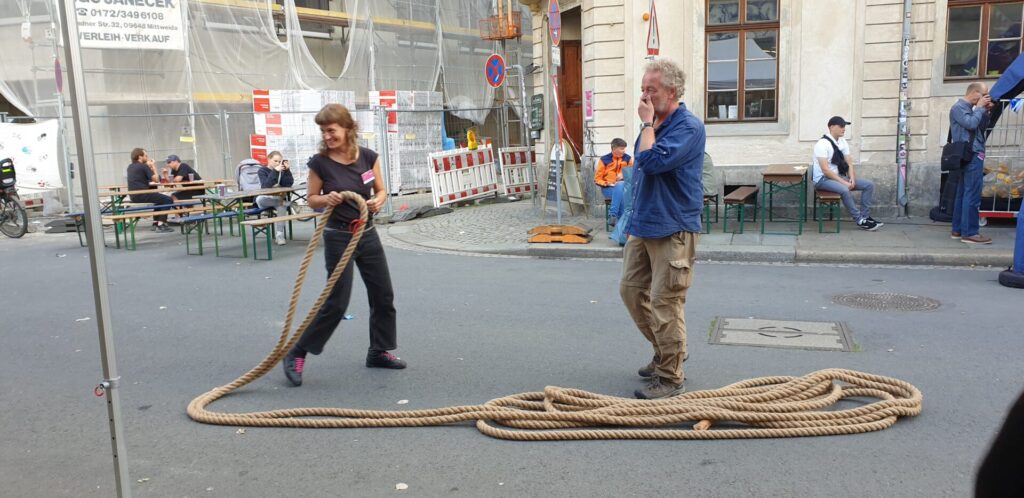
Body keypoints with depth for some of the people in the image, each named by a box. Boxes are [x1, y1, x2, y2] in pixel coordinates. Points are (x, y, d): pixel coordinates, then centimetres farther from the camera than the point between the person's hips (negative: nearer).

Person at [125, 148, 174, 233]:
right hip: (142, 195, -9)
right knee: (168, 200, -5)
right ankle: (161, 224, -11)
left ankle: (155, 223, 23)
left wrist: (148, 167, 18)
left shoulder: (130, 167, 16)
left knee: (160, 200, 28)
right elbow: (156, 180, -5)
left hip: (134, 196, 9)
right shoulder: (144, 166, -9)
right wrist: (154, 168, 7)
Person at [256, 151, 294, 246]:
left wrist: (287, 170, -16)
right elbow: (266, 186, -23)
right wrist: (275, 171, -28)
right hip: (265, 200, -2)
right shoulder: (262, 171, -4)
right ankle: (284, 202, -29)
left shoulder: (281, 170, 6)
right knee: (259, 200, -37)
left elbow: (289, 184, -8)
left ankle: (280, 235, -29)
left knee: (282, 206, -32)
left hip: (278, 198, 2)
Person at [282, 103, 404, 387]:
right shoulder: (320, 163, -11)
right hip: (338, 238, -4)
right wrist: (326, 199, -23)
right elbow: (312, 200, -2)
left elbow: (381, 190, 6)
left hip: (367, 234, 5)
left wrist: (378, 201, -16)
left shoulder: (368, 157, -4)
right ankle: (297, 353, 7)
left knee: (383, 295, 10)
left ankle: (379, 351, 27)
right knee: (336, 302, -7)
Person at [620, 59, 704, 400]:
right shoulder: (655, 125, 14)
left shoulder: (687, 127, -14)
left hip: (672, 231, -9)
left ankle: (670, 377, 9)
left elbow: (651, 161, -28)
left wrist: (648, 123, -14)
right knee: (631, 290, 14)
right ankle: (665, 353, 31)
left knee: (664, 303, -4)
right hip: (642, 227, 9)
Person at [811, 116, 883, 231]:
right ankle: (860, 221, -20)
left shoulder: (843, 142, 6)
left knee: (869, 184, -3)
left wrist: (852, 179, -12)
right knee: (845, 190, -35)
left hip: (838, 176, 9)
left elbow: (849, 163, 8)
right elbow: (825, 170, -24)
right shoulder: (822, 144, -18)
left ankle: (864, 216, -2)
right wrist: (844, 182, -25)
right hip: (823, 179, -8)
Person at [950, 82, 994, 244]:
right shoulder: (958, 107, -7)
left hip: (973, 155, 10)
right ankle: (969, 232, -11)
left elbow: (982, 127, 20)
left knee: (963, 194, 9)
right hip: (971, 155, -10)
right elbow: (971, 124, -20)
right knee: (972, 195, -11)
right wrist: (980, 108, -7)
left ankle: (958, 230, 11)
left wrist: (986, 111, 9)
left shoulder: (969, 108, 20)